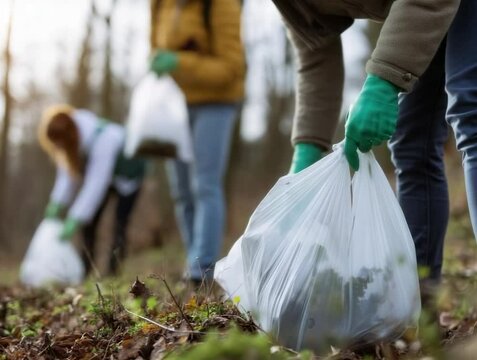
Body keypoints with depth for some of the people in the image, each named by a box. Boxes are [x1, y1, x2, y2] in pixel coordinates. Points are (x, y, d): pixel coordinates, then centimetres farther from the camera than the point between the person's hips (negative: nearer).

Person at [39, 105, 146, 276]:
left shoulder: (103, 140, -42)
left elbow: (96, 183, -43)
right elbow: (67, 173, -15)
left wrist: (76, 220, -43)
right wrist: (57, 203, -27)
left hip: (128, 174, -6)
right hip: (103, 175, 6)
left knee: (119, 225, -16)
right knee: (89, 223, -4)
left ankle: (112, 273, -15)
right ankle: (85, 272, -2)